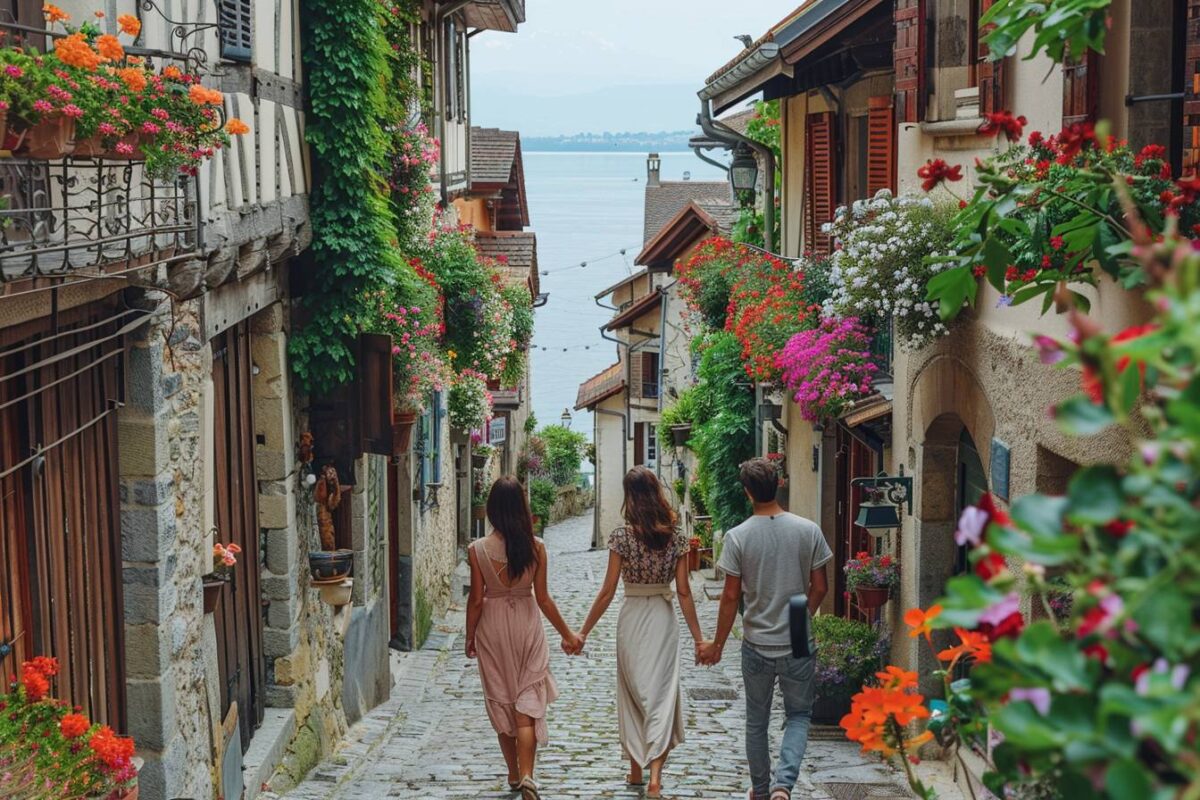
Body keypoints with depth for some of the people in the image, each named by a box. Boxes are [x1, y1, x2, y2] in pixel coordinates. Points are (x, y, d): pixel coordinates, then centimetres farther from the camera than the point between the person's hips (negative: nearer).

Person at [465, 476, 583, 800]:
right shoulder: (535, 546, -11)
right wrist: (567, 634, 5)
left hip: (492, 627, 0)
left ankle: (514, 774, 27)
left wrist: (469, 637, 7)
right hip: (526, 623, 0)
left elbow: (476, 600, -8)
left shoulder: (477, 549, -13)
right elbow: (542, 598, -7)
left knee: (500, 700, 16)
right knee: (527, 701, 4)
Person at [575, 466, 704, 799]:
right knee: (662, 694, 3)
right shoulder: (676, 537, -4)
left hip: (631, 620, -1)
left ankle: (636, 769, 25)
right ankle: (655, 773, -13)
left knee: (632, 695, 16)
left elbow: (607, 592, -9)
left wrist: (583, 632, 0)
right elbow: (684, 592, -3)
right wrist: (698, 637, 3)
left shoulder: (622, 536, -10)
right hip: (664, 620, 1)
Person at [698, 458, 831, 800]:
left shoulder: (738, 537, -11)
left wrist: (717, 645, 3)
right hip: (797, 645, 0)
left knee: (757, 721, 17)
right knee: (799, 715, 14)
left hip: (756, 645, 0)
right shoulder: (808, 531, -8)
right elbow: (820, 588, -2)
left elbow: (731, 597, -8)